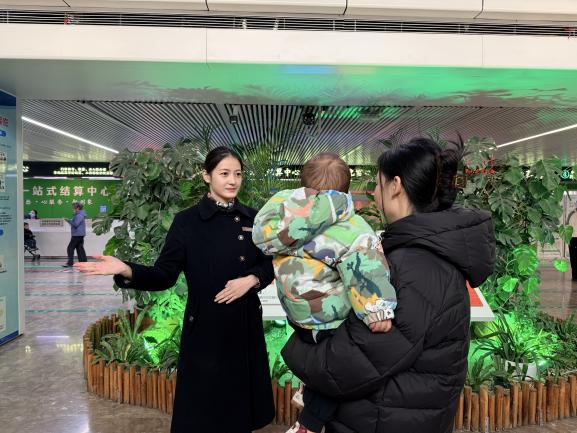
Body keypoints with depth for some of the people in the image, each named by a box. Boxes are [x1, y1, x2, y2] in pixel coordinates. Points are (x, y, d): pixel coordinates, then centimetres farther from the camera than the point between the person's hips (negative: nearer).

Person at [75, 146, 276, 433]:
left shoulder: (252, 219, 4)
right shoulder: (187, 221, -6)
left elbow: (270, 264, 9)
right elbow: (164, 275, -8)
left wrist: (252, 279, -11)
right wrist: (126, 271, -24)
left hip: (246, 324, 4)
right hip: (205, 327, -3)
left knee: (241, 405, 15)